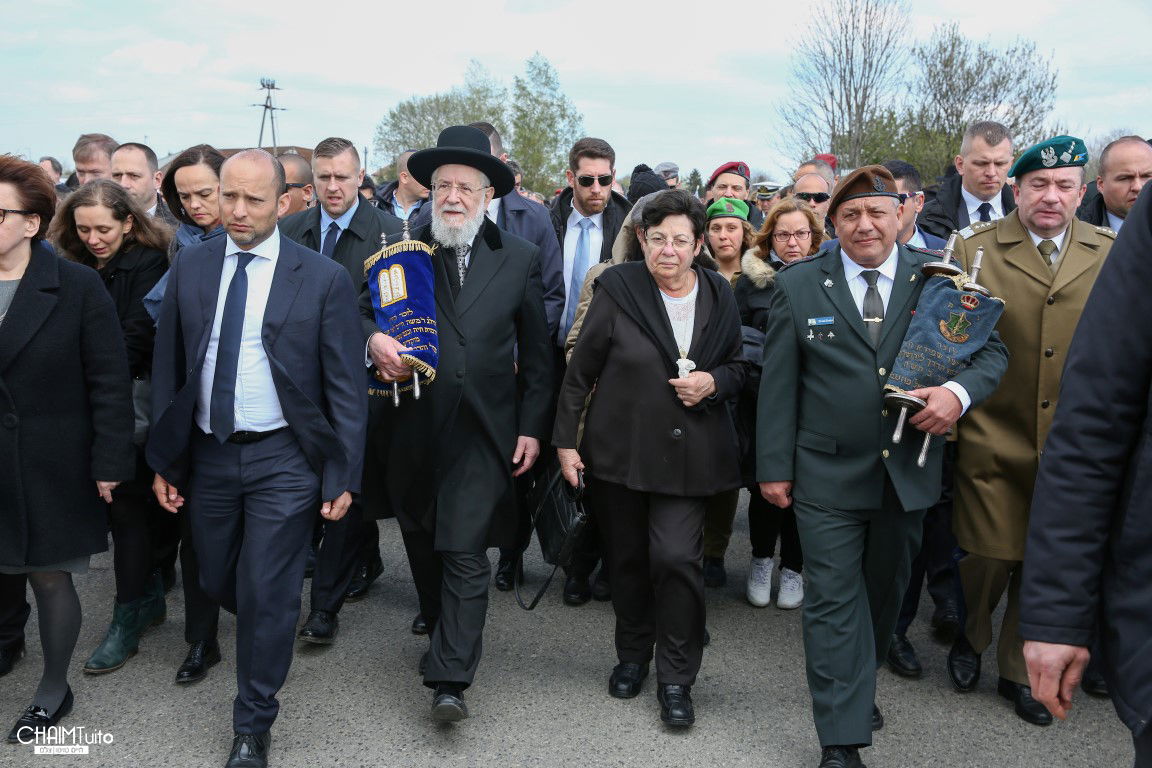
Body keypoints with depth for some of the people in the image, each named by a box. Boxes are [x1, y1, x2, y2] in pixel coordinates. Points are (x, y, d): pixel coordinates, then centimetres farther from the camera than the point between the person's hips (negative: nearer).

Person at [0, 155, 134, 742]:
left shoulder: (76, 286, -7)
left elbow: (110, 381, -7)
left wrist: (110, 463, -9)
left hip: (50, 468, -2)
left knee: (49, 576, 9)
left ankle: (54, 689, 29)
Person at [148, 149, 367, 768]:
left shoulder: (324, 278, -8)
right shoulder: (190, 267, 3)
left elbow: (346, 385, -6)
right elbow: (168, 369, 7)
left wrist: (343, 475, -8)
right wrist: (165, 461, 6)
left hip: (284, 460, -4)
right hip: (207, 454, 4)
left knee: (267, 596, 1)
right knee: (218, 583, 16)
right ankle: (268, 636, 49)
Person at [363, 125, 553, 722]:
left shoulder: (520, 258, 3)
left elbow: (537, 353, 6)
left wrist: (532, 425, 2)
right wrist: (373, 341, -16)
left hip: (483, 432, -2)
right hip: (413, 430, 3)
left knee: (465, 554, -7)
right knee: (422, 547, 17)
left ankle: (449, 679, 0)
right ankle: (446, 636, 39)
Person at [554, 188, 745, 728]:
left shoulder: (719, 296, 2)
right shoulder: (617, 289, -6)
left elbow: (737, 368, 13)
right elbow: (580, 370, -2)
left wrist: (713, 381, -11)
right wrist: (565, 439, -4)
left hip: (687, 455, 0)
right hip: (618, 451, 0)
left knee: (677, 557, -10)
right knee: (626, 558, 11)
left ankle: (676, 679, 8)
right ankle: (633, 654, 35)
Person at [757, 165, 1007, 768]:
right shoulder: (798, 285, -1)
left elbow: (991, 351, 4)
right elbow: (778, 384, -2)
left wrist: (959, 391, -19)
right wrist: (774, 466, -4)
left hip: (908, 470, 3)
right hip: (827, 473, -2)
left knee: (885, 592, 18)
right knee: (834, 600, 0)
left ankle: (857, 688, 42)